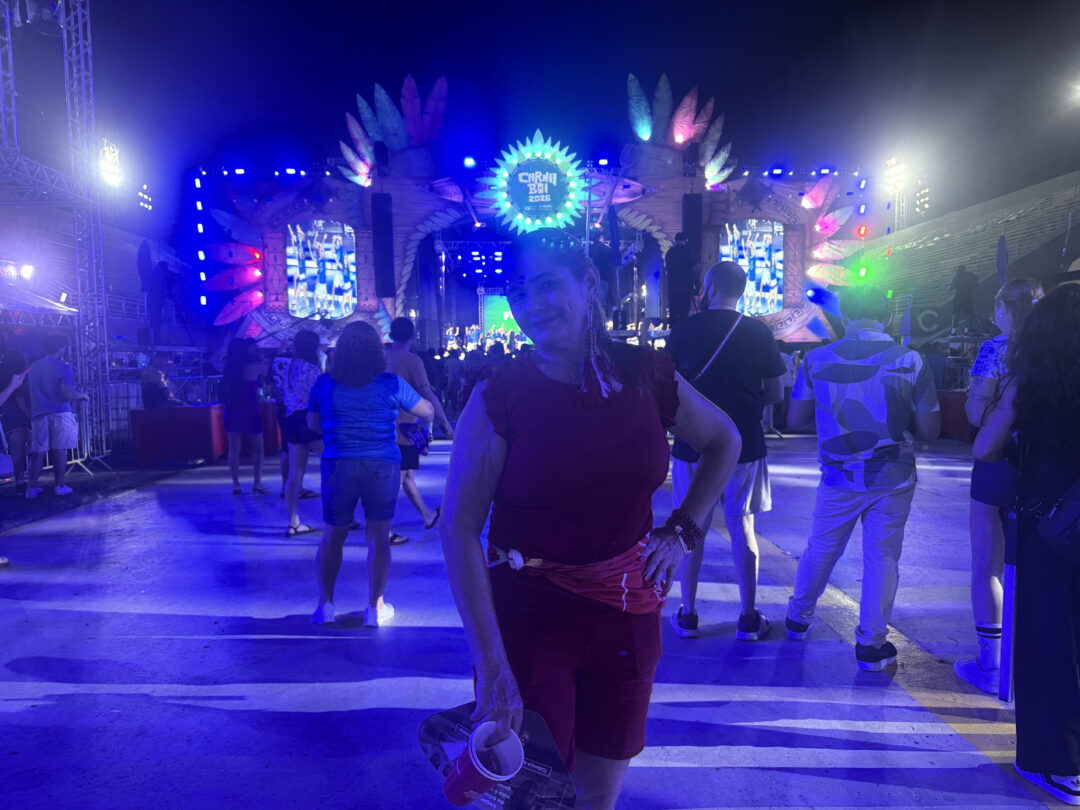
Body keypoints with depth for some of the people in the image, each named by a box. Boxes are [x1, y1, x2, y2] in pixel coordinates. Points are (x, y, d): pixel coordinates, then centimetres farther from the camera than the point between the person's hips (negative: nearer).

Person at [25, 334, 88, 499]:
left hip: (39, 414, 5)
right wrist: (82, 395, 1)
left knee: (38, 451, 6)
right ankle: (60, 486, 3)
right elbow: (68, 394, -16)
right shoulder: (62, 367, -8)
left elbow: (33, 390, 23)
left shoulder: (33, 366, 11)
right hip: (60, 413, -5)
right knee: (59, 450, 0)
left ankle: (32, 488, 6)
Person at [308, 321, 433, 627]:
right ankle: (375, 608, 16)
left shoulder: (324, 384, -1)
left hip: (337, 466, 2)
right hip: (382, 467, -1)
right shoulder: (391, 384, -6)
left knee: (332, 536, 17)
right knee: (378, 537, 10)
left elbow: (313, 424, 13)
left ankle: (325, 604, 21)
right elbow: (428, 411, 4)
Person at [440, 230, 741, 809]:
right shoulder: (500, 396, -13)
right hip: (524, 618, -3)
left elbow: (723, 441, 14)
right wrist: (491, 666, -20)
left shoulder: (647, 376, -4)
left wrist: (682, 530, 3)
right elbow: (459, 529, -16)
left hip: (626, 614, 3)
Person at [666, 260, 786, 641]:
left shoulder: (683, 330, -6)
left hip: (693, 445, -1)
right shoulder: (759, 333, -3)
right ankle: (749, 619, 19)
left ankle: (688, 615, 19)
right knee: (742, 528, 10)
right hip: (744, 446, 1)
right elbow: (776, 393, 2)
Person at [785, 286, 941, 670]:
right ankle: (871, 643, 19)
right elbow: (929, 428, -6)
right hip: (892, 480, -1)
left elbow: (796, 418, -2)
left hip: (839, 477, 1)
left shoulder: (817, 360, -8)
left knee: (821, 550, 17)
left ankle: (798, 617, 35)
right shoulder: (910, 361, -10)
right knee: (882, 557, 10)